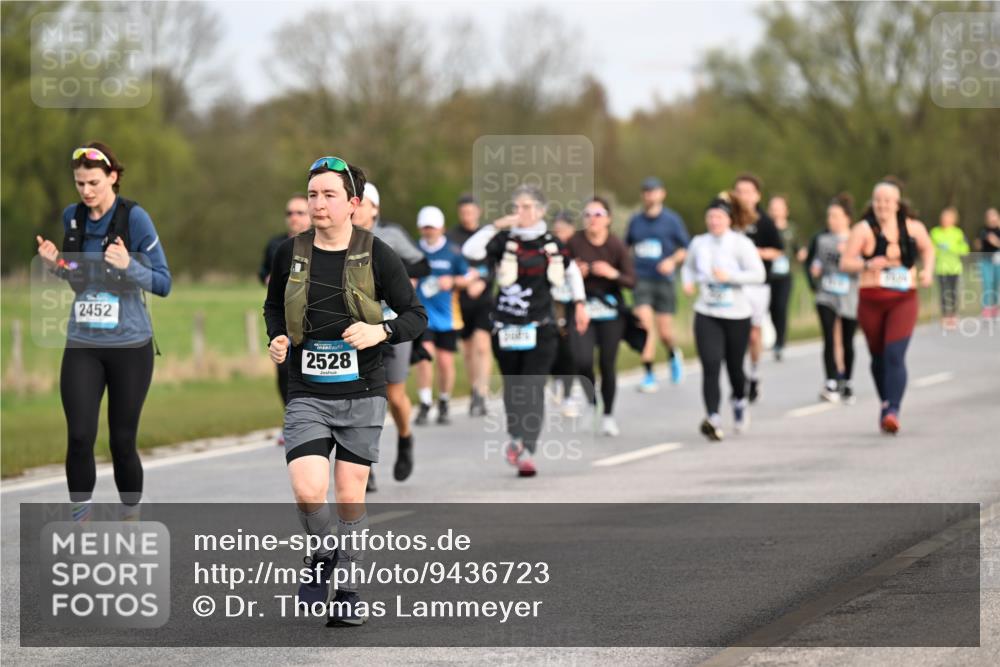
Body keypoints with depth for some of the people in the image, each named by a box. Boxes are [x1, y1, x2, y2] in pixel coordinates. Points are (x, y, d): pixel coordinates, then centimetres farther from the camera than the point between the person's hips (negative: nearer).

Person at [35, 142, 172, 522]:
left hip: (130, 346, -3)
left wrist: (128, 266, -26)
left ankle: (131, 518, 22)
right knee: (79, 437, -9)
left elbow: (163, 284, -9)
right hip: (82, 346, 3)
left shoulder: (134, 217, -10)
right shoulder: (72, 217, 4)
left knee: (122, 441, 4)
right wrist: (55, 264, -1)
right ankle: (81, 523, 0)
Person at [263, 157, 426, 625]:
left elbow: (416, 315, 1)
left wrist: (381, 332, -18)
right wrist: (278, 338, -1)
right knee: (308, 490, -16)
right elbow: (274, 306, 19)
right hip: (307, 395, 1)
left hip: (362, 395, -1)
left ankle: (347, 590, 21)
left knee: (350, 495, 3)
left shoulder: (377, 256, -5)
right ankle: (322, 554, 15)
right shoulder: (290, 253, 1)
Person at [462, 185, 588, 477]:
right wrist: (495, 226, -22)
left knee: (533, 388, -10)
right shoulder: (504, 241, -2)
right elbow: (470, 251, -17)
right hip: (507, 327, 0)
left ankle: (527, 451, -12)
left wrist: (579, 304, 20)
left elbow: (571, 271, 21)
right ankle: (516, 437, 31)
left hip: (540, 328, 0)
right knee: (513, 386, 9)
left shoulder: (552, 244, 4)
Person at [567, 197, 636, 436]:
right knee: (583, 360, -14)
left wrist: (613, 273, -25)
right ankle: (591, 400, 15)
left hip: (610, 309, 0)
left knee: (607, 364, 3)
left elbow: (632, 281, -7)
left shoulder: (617, 246, -8)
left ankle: (608, 415, 20)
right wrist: (576, 272, -16)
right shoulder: (574, 243, -6)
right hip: (583, 306, 0)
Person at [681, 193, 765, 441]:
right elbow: (688, 267, 23)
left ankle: (740, 401, 42)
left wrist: (729, 277, -24)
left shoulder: (741, 244, -7)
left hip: (737, 315, -2)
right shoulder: (698, 243, 5)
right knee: (710, 366, -14)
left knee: (734, 366, 10)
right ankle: (713, 418, -21)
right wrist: (688, 281, 1)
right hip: (707, 315, 2)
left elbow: (759, 274, -13)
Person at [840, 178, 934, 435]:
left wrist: (928, 270, 6)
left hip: (904, 300, 0)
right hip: (872, 301, 0)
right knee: (879, 357, 10)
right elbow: (845, 262, -10)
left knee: (895, 355, -16)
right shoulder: (863, 230, -5)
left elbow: (927, 248, 24)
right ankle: (885, 402, 33)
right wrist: (867, 264, -27)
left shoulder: (913, 228, 4)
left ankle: (893, 411, -23)